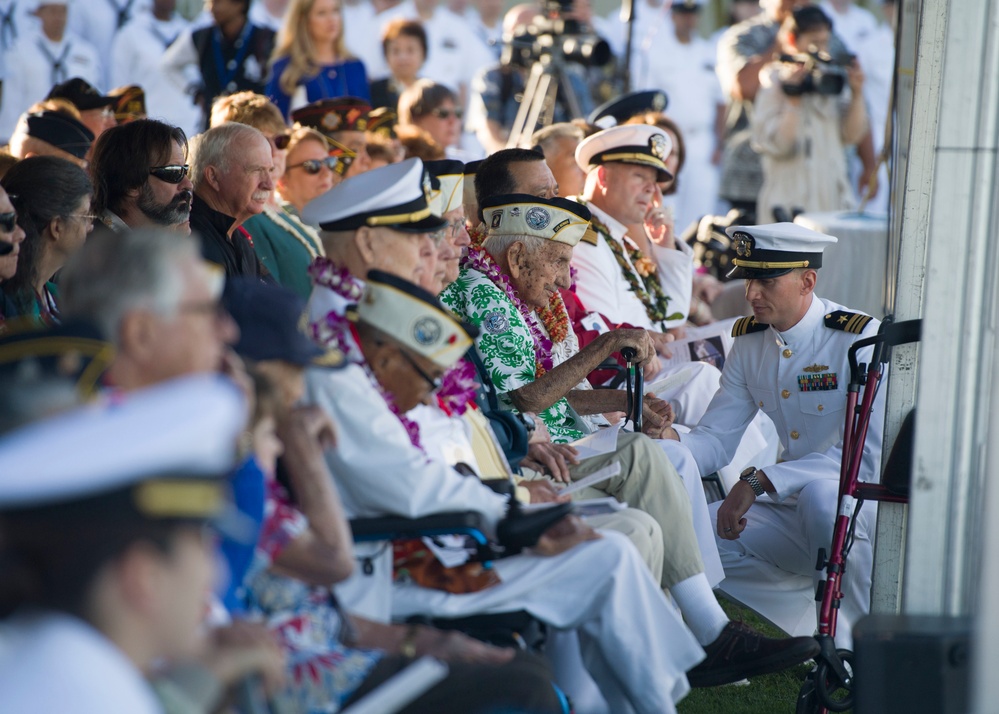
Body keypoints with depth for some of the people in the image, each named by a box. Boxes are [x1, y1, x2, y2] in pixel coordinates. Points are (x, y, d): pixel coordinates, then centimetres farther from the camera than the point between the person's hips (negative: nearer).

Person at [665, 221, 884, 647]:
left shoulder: (860, 340, -16)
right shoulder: (749, 342, 5)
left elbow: (866, 457, -25)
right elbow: (715, 441, 6)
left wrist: (759, 482, -31)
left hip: (869, 504, -7)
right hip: (794, 509, 7)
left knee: (819, 497, -39)